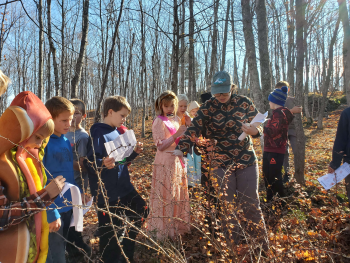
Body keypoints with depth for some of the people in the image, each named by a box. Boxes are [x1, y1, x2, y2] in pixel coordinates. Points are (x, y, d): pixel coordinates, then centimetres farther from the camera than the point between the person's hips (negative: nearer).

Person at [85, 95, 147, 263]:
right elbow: (90, 163, -21)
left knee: (141, 211, 20)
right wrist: (103, 163, -40)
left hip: (124, 187, 9)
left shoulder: (117, 133, 9)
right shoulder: (98, 133, -16)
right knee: (111, 232, 3)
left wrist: (134, 152, 1)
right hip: (107, 192, -9)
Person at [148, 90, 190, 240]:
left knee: (178, 195, 15)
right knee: (165, 195, 1)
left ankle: (176, 226, 31)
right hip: (164, 164, -7)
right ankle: (162, 229, 16)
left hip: (177, 162, 7)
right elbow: (160, 146, -17)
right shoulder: (159, 121, -10)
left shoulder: (177, 120, 11)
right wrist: (176, 135, -24)